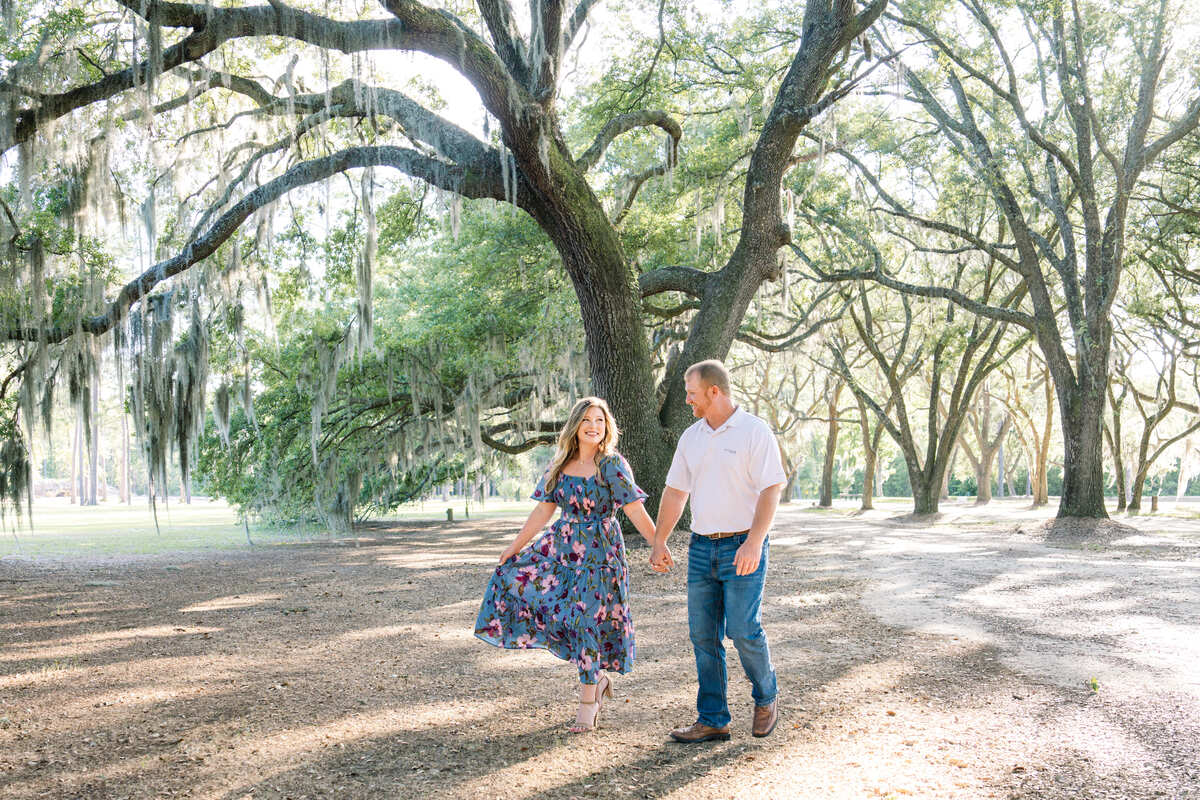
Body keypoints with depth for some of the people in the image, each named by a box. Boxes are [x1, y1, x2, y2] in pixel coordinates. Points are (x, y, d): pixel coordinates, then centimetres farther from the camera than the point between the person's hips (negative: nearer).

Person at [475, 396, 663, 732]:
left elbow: (635, 510, -13)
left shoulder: (612, 464, -9)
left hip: (599, 551, -6)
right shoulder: (560, 464, 6)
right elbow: (544, 509, 11)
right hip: (561, 546, 6)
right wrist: (515, 546, 13)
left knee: (588, 620, -5)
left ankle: (588, 703, 13)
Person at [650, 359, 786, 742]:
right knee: (703, 634, 4)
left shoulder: (754, 431, -7)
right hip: (702, 547, 6)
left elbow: (771, 490, -14)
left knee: (743, 630, -9)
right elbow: (675, 491, 16)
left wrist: (754, 543, -23)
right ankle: (712, 721, 12)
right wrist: (659, 541, 12)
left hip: (742, 547, -6)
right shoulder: (691, 437, 11)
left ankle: (765, 697, 19)